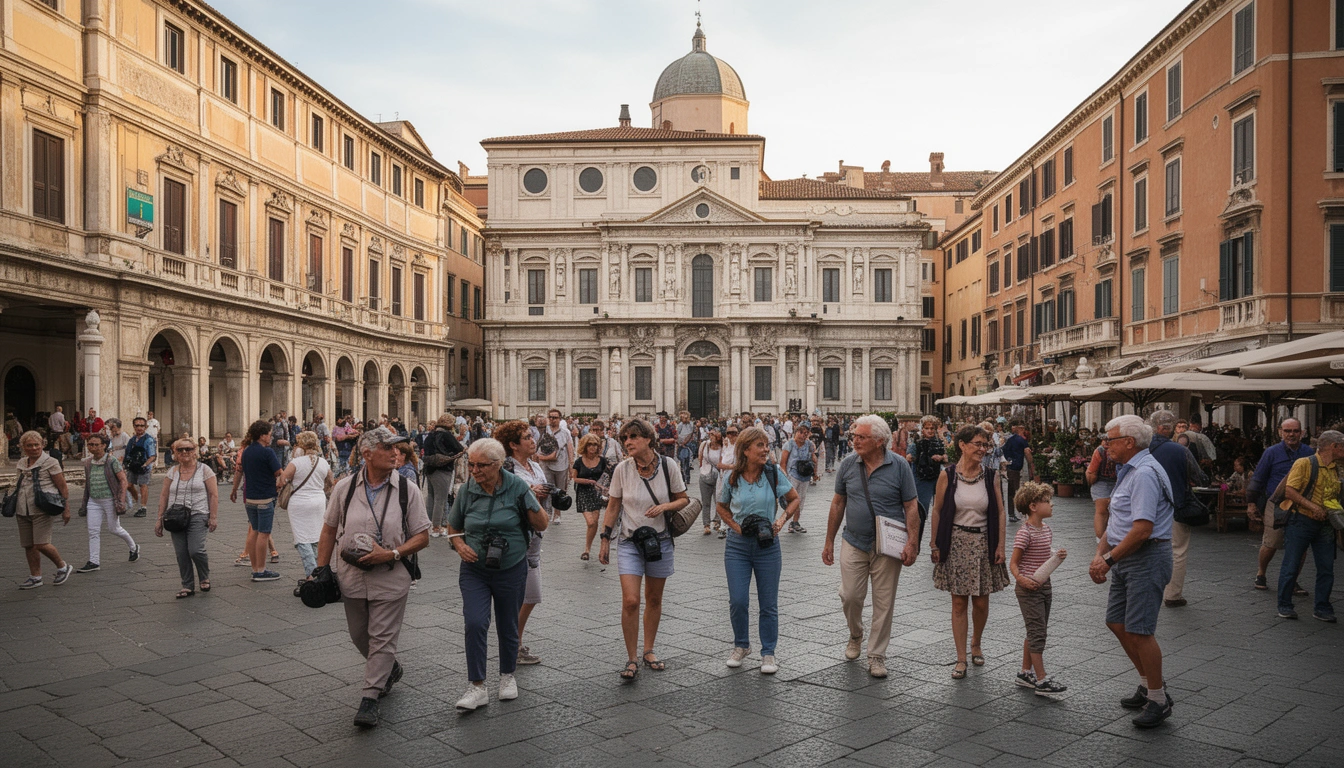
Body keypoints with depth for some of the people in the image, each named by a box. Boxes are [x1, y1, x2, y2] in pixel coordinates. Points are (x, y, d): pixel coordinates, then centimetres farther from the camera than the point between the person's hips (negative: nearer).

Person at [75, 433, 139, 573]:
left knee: (113, 529, 4)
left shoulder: (112, 460, -9)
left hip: (110, 500, -5)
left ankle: (134, 547, 28)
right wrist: (84, 502, 15)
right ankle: (94, 562, 2)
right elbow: (87, 483, 18)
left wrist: (121, 500, -16)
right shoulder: (88, 462, 7)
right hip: (93, 501, 5)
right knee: (93, 531, -2)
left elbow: (123, 480, -9)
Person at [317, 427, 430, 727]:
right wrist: (321, 569, 6)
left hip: (391, 579, -3)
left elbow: (422, 537, -5)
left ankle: (370, 698, 10)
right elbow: (329, 530, 9)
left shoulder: (407, 490, -7)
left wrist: (390, 554, -17)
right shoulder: (345, 487, -1)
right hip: (352, 576, 3)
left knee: (382, 638, -1)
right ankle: (389, 669, 43)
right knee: (359, 636, 17)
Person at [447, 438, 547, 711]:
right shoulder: (466, 491, -4)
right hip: (474, 570, 1)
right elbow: (453, 527, 12)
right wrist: (459, 545, -9)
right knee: (474, 624, -13)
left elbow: (541, 525, -7)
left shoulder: (517, 486, -10)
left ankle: (507, 675, 35)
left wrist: (532, 503, -26)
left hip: (511, 570, -1)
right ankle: (477, 687, -2)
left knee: (508, 626, 12)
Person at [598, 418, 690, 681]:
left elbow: (683, 499, 2)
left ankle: (649, 650, 31)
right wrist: (605, 541, 2)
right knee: (630, 601, -11)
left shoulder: (668, 465, -8)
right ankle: (632, 659, 2)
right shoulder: (622, 469, -8)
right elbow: (613, 506, 2)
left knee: (654, 599, 13)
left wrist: (665, 506, -18)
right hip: (629, 543, -1)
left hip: (660, 541, 1)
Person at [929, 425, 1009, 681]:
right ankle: (961, 659, 9)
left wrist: (1000, 547, -2)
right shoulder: (947, 476, -5)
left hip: (983, 543, 2)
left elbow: (1000, 513, 4)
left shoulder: (989, 476, 1)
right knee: (959, 602, 1)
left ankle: (976, 644, 34)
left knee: (981, 602, 7)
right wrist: (935, 545, -1)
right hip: (956, 543, -2)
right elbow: (937, 511, 0)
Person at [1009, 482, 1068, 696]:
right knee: (1037, 632, -7)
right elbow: (1014, 563, -15)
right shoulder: (1025, 533, -17)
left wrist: (1057, 556, 1)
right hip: (1029, 589, -9)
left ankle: (1025, 673, 26)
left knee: (1036, 632, 15)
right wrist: (1021, 579, -32)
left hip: (1044, 586, 9)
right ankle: (1041, 681, -2)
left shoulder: (1046, 530, 9)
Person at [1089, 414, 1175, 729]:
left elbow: (1142, 529, -25)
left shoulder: (1145, 473, -18)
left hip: (1147, 558, -10)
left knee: (1139, 630, -5)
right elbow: (1118, 522, 18)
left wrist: (1109, 559, -17)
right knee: (1117, 622, 14)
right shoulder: (1128, 471, 15)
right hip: (1127, 559, 10)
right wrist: (1099, 554, 6)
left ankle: (1158, 700, 9)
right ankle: (1148, 684, 29)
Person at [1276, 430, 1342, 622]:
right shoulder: (1305, 464, -8)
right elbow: (1289, 491, -14)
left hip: (1325, 526, 6)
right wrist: (1312, 506, -22)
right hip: (1301, 521, -6)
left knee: (1326, 568, 5)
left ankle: (1322, 608, 16)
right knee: (1291, 566, -1)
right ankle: (1284, 606, 9)